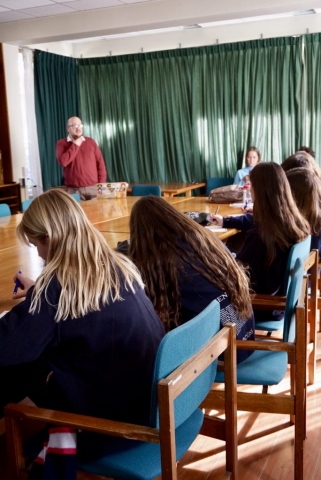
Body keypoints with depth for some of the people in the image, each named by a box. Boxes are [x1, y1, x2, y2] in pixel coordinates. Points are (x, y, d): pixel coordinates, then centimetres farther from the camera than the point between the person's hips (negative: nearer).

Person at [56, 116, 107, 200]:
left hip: (94, 188, 2)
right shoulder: (61, 143, 3)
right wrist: (75, 145, -8)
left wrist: (102, 185, 1)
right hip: (74, 190, -2)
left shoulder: (91, 142, 11)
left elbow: (100, 162, 9)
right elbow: (63, 162, -14)